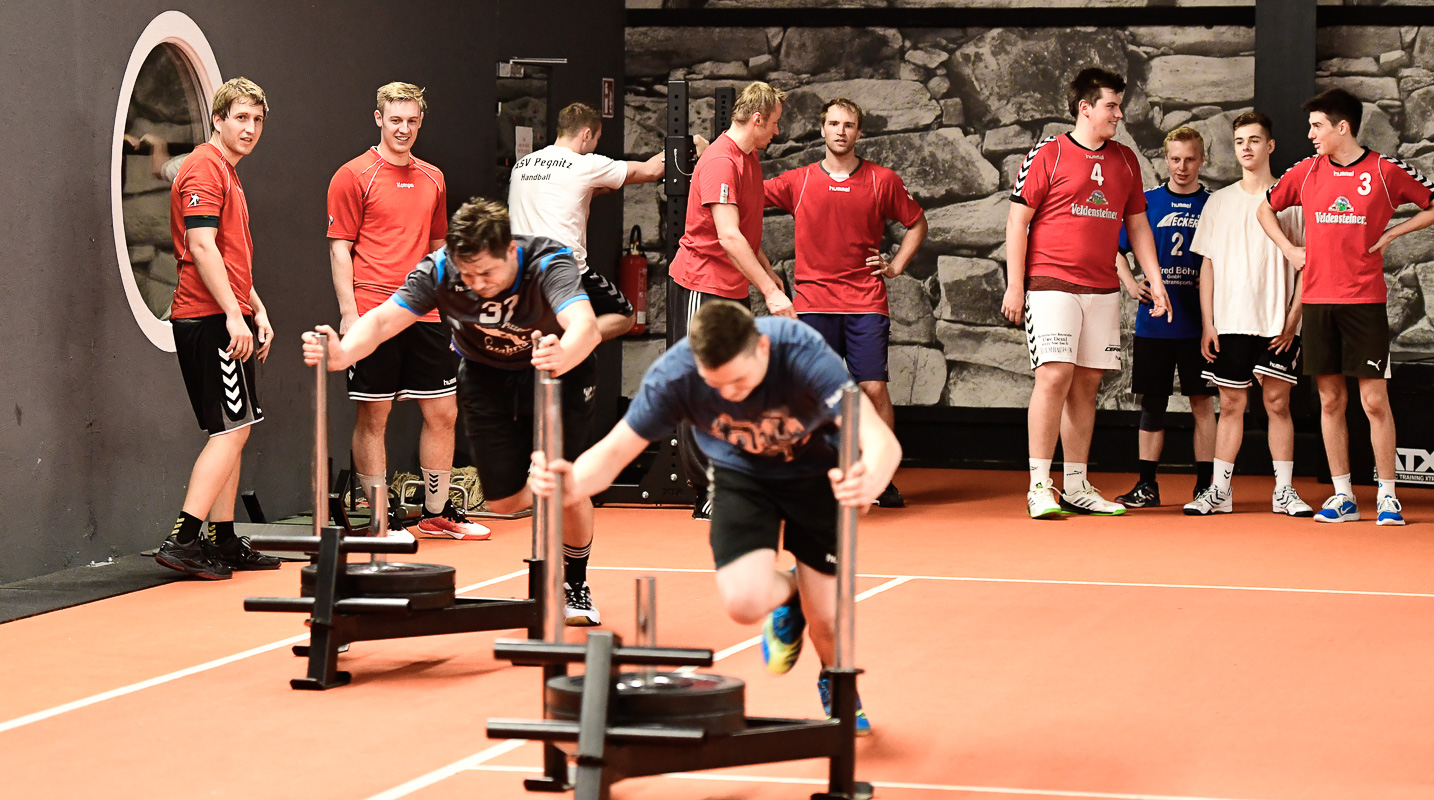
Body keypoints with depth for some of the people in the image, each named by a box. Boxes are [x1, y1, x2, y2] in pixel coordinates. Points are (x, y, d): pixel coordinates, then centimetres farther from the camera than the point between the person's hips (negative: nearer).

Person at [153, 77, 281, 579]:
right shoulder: (205, 168, -10)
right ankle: (182, 540, -15)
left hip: (225, 318, 10)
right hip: (210, 318, -10)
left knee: (232, 432, 11)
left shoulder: (228, 173, 22)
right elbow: (201, 247, -19)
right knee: (233, 429, -12)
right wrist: (234, 315, -23)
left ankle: (224, 542, 14)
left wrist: (257, 311, 20)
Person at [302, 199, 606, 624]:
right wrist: (343, 353, -55)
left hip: (560, 370, -3)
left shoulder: (549, 263, -35)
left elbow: (584, 325, -53)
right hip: (485, 374, 3)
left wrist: (563, 356, -76)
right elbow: (382, 318, -34)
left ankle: (576, 585, 17)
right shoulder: (439, 270, -27)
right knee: (504, 500, 1)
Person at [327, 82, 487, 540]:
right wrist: (349, 311, -13)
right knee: (372, 418, -1)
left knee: (443, 413, 7)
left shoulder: (433, 179, 14)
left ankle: (437, 514, 18)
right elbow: (340, 247, -5)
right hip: (373, 314, -6)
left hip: (424, 315, 6)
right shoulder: (354, 176, -2)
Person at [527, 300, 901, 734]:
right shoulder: (675, 374, -31)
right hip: (742, 474, 1)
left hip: (816, 469, -1)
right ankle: (786, 594, 17)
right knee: (745, 601, -23)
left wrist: (870, 480, -71)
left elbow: (882, 440, -47)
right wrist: (572, 485, -46)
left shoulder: (803, 356, -38)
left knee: (825, 620, -4)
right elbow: (614, 450, -23)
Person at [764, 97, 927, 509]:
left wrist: (896, 264, 8)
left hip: (866, 302, 0)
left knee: (874, 388, -6)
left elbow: (917, 223, 18)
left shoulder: (883, 180, 6)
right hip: (813, 301, 1)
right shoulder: (798, 181, 6)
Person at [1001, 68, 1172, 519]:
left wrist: (1155, 282, 13)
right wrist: (1014, 285, -8)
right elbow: (1018, 220, -3)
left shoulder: (1125, 161, 14)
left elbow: (1137, 225, 20)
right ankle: (1039, 487, -10)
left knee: (1086, 383, 6)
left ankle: (1077, 487, 11)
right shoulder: (1047, 155, -3)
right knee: (1054, 376, -14)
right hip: (1052, 284, -5)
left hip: (1103, 290, 6)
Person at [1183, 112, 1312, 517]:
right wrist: (1207, 324, 3)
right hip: (1230, 321, 2)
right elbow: (1208, 264, 10)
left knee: (1277, 400, -2)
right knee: (1231, 402, 3)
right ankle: (1219, 491, 6)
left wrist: (1293, 318, -7)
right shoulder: (1219, 202, 11)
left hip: (1277, 323, -2)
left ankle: (1284, 490, 4)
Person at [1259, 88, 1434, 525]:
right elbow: (1266, 207, 23)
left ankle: (1387, 497, 2)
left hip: (1365, 300, -4)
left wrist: (1391, 234, -2)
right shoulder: (1307, 171, 8)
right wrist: (1289, 249, 11)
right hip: (1317, 299, 4)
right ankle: (1342, 497, 11)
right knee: (1330, 399, 5)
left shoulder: (1385, 171, -3)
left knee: (1374, 399, -5)